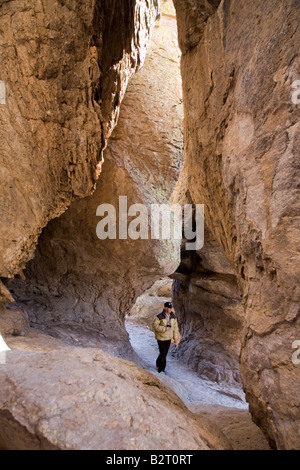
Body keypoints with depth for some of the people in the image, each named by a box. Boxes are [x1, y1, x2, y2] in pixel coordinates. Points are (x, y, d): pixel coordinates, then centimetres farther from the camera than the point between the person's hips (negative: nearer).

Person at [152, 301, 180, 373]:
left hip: (168, 338, 5)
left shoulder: (173, 316, -1)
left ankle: (158, 364, 39)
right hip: (161, 338, -5)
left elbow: (175, 327, 5)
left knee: (164, 353, 15)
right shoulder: (159, 316, -18)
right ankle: (161, 369, 14)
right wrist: (164, 329, -23)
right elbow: (154, 325, -17)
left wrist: (176, 338, 3)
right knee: (163, 354, -4)